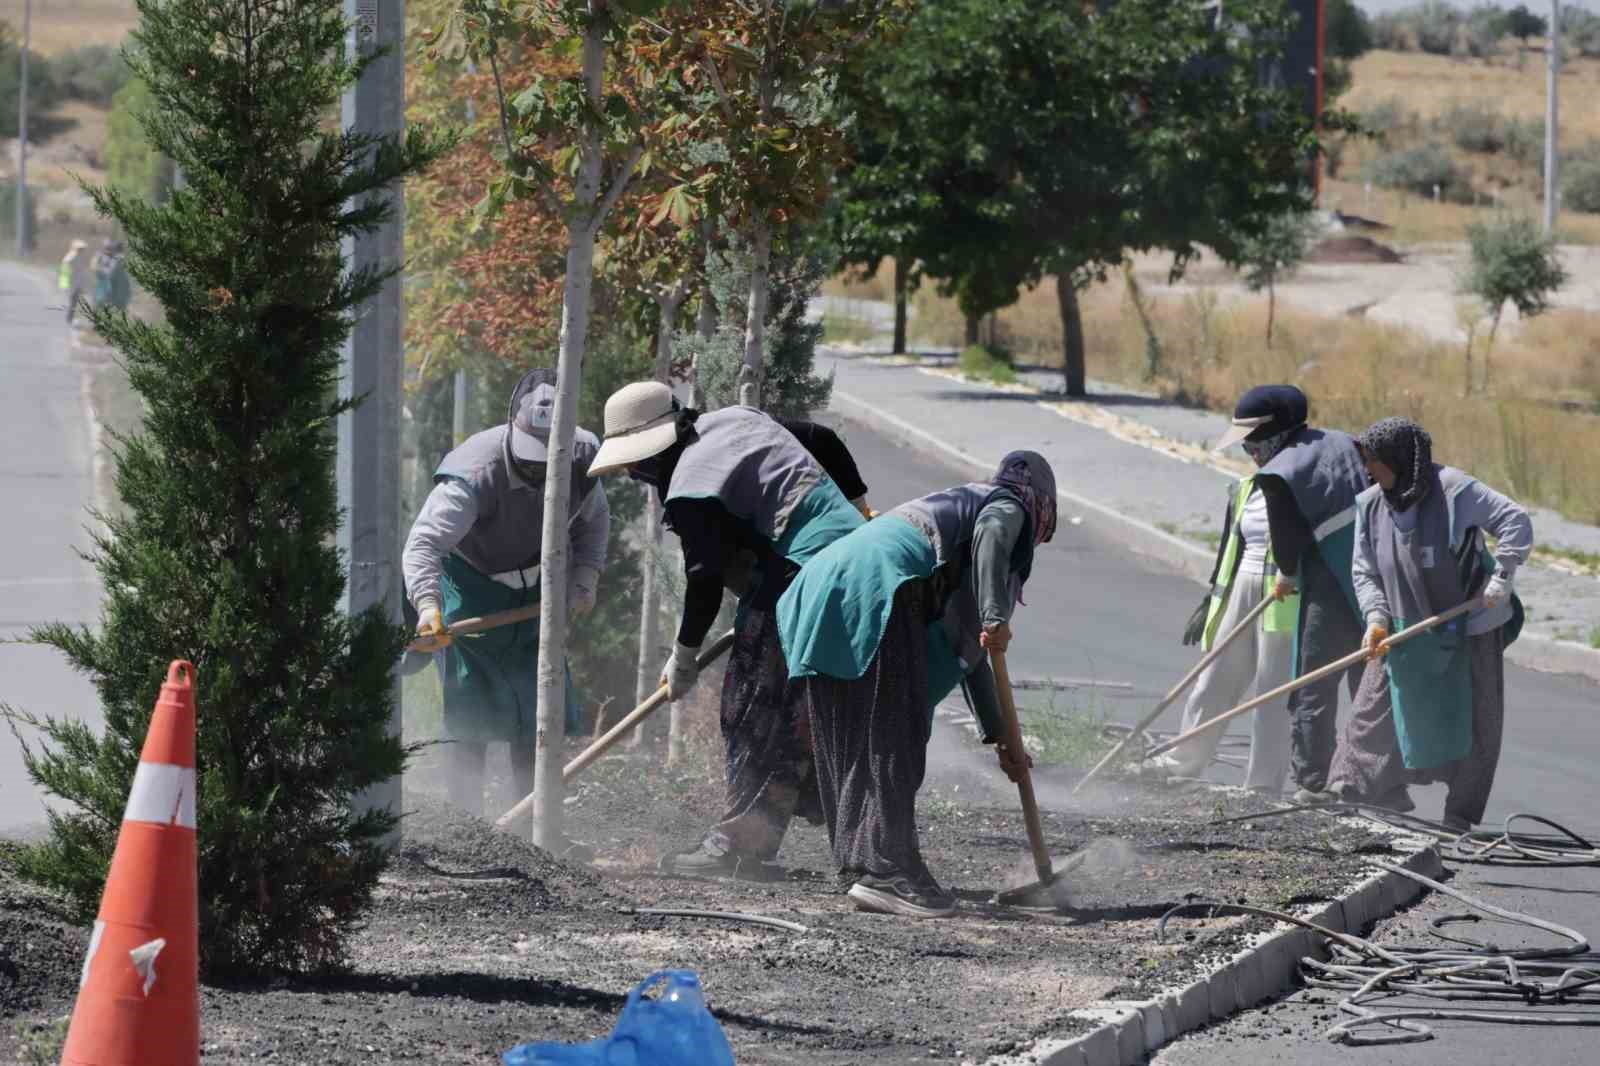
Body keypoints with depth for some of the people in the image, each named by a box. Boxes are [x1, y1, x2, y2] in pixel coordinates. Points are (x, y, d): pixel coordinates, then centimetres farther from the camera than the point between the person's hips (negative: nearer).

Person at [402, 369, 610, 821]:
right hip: (470, 589, -5)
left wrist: (584, 576, -6)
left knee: (536, 715, 6)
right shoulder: (475, 472, -34)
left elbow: (594, 521, 7)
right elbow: (424, 542, -43)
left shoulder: (581, 460, -16)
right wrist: (427, 605, -58)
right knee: (471, 717, -10)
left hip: (531, 595, 5)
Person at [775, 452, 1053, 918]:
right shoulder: (1009, 508, 20)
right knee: (892, 736, -10)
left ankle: (862, 864, 11)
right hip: (878, 586, -8)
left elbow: (967, 650, 42)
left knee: (849, 740, 10)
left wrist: (999, 738, 43)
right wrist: (995, 617, -19)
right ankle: (886, 870, -16)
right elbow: (988, 536, -9)